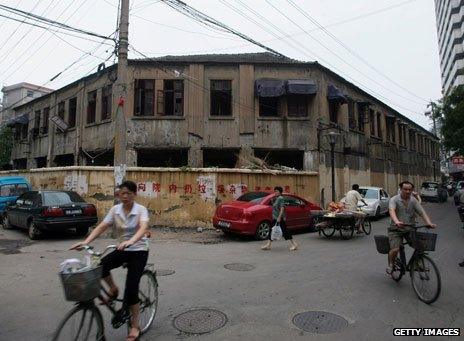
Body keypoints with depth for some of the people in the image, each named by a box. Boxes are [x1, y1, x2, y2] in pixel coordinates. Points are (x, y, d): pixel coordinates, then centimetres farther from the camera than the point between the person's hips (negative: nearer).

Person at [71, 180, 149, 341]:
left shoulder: (141, 210, -15)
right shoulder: (115, 210, -2)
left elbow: (143, 228, -33)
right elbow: (101, 227, -8)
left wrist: (130, 241, -51)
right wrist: (85, 241, -23)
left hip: (139, 251, -4)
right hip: (122, 249, 5)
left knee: (131, 289, -10)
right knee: (100, 265, -23)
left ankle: (135, 326, 12)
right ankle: (113, 290, 7)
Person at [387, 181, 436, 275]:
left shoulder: (414, 201, 4)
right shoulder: (394, 199, -8)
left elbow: (422, 212, -5)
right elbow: (392, 211, -26)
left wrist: (429, 223, -24)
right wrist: (396, 222, -45)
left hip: (410, 229, 4)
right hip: (396, 229, -4)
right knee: (395, 249, -19)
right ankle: (390, 264, 10)